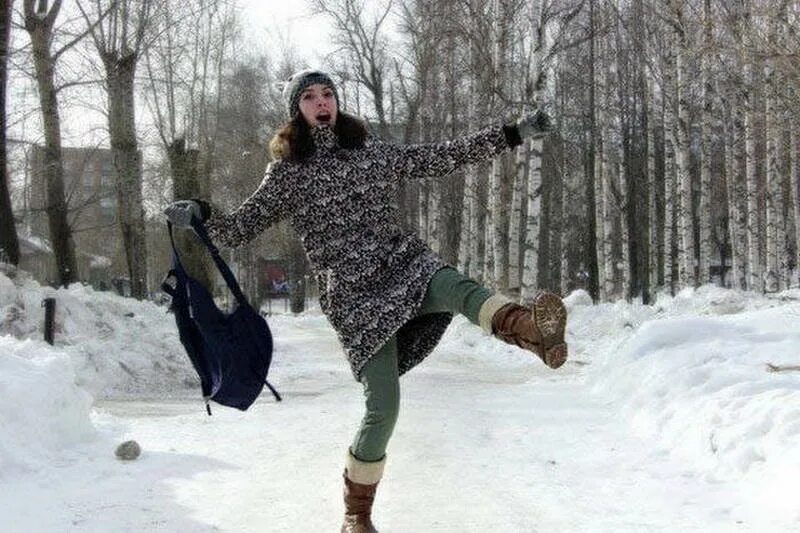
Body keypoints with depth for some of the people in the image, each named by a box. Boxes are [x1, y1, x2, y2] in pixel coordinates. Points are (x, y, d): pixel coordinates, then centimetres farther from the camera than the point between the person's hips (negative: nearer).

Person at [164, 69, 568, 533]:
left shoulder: (373, 152, 14)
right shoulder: (287, 174, 7)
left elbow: (444, 157, 18)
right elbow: (241, 228, 8)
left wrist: (515, 133, 17)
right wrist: (201, 215, -14)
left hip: (406, 264, 3)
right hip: (354, 296, -2)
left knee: (458, 288, -34)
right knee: (384, 406, -9)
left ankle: (529, 328, -65)